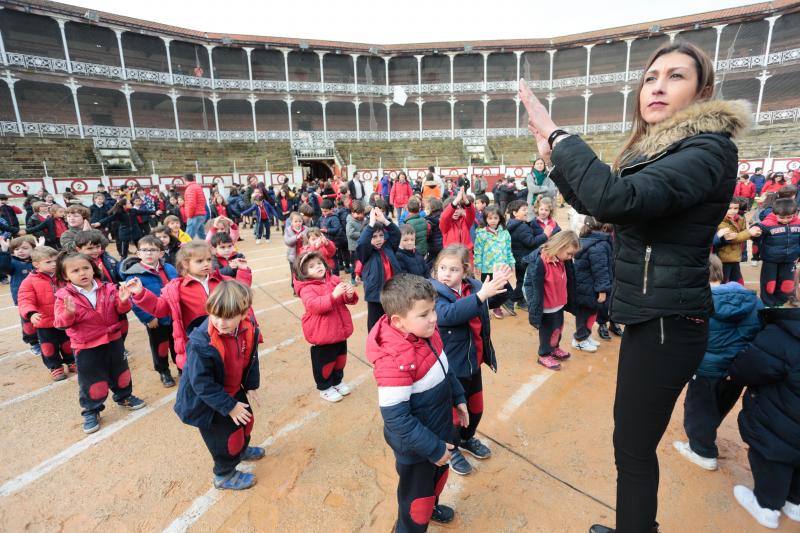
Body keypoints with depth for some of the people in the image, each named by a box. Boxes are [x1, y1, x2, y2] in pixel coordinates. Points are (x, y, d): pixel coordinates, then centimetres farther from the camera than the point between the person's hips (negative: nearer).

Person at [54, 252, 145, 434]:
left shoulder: (108, 289, -4)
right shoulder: (64, 296, -9)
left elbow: (120, 310, -2)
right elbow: (60, 323, -11)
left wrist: (123, 301, -23)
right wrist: (69, 313, -32)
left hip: (113, 340, 3)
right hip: (86, 346, -2)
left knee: (120, 372, 18)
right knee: (92, 381, 6)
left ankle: (124, 396, 40)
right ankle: (91, 411, 26)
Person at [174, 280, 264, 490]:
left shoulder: (249, 329, -18)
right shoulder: (201, 344, -36)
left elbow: (252, 358, 1)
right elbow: (202, 384, -28)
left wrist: (251, 386, 2)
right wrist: (229, 406, -24)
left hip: (234, 391, 7)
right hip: (205, 400, -6)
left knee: (246, 419, 24)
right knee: (225, 434, 6)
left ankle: (242, 449, 56)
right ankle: (224, 475, 34)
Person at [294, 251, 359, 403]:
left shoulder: (334, 280, 3)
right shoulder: (306, 288, -12)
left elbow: (349, 300, 4)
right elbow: (314, 305, -31)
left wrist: (350, 294, -21)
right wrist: (334, 295, -41)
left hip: (340, 330, 6)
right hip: (322, 334, -5)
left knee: (340, 358, 21)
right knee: (324, 362, 10)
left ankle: (337, 381, 46)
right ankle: (325, 388, 33)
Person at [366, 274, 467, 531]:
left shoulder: (427, 333, -12)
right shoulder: (394, 363, -37)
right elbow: (396, 418, -30)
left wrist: (458, 398, 9)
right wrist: (433, 448, -22)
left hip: (440, 430, 8)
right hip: (416, 446, -8)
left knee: (439, 474, 33)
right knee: (416, 495, 19)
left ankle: (430, 506, 63)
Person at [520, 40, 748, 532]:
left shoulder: (709, 149, -17)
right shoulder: (656, 150, 11)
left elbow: (614, 199, -35)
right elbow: (592, 202, 19)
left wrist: (556, 133, -24)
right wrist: (554, 156, 8)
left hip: (667, 323, -9)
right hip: (651, 316, 9)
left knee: (633, 448, 5)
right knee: (633, 437, 23)